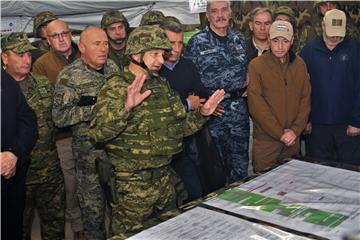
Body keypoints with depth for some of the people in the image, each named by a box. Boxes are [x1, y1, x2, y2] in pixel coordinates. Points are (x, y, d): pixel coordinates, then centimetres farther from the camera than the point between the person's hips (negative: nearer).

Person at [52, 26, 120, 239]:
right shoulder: (69, 76, -12)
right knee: (93, 205, 8)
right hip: (90, 152, -5)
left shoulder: (113, 67, 4)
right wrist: (93, 109, -22)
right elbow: (60, 117, -15)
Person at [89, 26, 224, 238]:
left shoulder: (162, 85, 8)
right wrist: (125, 107, -38)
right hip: (132, 184, -7)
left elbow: (177, 128, 15)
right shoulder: (116, 87, -13)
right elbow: (98, 133, -26)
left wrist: (202, 114, 3)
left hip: (164, 177, 7)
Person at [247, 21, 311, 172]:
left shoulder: (300, 64, 6)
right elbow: (256, 104, -14)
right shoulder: (256, 65, -8)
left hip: (293, 139, 4)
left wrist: (295, 130, -8)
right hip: (266, 140, -4)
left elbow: (305, 99, 5)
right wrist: (280, 132, -14)